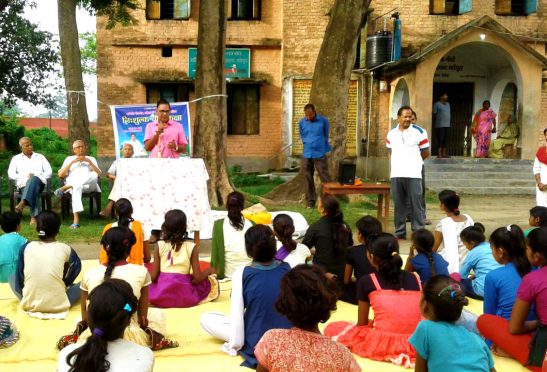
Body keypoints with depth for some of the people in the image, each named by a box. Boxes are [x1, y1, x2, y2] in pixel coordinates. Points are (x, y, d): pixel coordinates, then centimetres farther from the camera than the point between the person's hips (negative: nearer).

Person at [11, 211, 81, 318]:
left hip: (29, 305, 0)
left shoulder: (26, 248, 0)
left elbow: (19, 281, 5)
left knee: (12, 277, 25)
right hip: (58, 306, 1)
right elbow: (77, 266, 13)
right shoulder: (65, 249, -4)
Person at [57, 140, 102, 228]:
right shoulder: (69, 159, 26)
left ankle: (65, 188, -33)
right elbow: (60, 175, 11)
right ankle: (76, 220, -52)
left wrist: (89, 161, -2)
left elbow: (98, 174, 8)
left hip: (89, 185, 2)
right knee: (76, 187, -41)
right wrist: (72, 162, 3)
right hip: (72, 184, -1)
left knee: (94, 175, -34)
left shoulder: (91, 159, 26)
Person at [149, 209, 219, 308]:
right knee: (212, 280, 22)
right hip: (184, 297, 1)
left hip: (160, 295, -1)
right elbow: (197, 278, -6)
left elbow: (153, 277, -2)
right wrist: (209, 270, 15)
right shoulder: (192, 247, -4)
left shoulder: (159, 246, -1)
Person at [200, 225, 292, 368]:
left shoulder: (241, 273, -16)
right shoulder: (287, 269, -7)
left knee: (205, 318, 12)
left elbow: (237, 314, -15)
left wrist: (235, 344, -1)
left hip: (256, 345, -3)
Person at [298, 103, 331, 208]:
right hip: (306, 155, 3)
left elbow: (326, 135, 9)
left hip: (320, 154, -3)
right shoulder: (301, 122, 2)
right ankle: (310, 202, 14)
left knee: (325, 178, -2)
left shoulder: (323, 121, -6)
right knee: (308, 179, 6)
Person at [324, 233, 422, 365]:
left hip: (384, 344, -4)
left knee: (332, 328, 14)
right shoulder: (416, 278, 8)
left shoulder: (366, 281, -1)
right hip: (415, 345, 5)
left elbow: (362, 324, 7)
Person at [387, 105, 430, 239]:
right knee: (399, 205, 8)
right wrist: (396, 164, 11)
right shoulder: (391, 134, 12)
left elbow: (426, 153, 3)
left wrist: (412, 161, 11)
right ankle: (400, 232, 16)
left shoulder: (419, 132, -2)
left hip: (413, 175, -4)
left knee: (416, 204, -3)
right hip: (396, 174, 4)